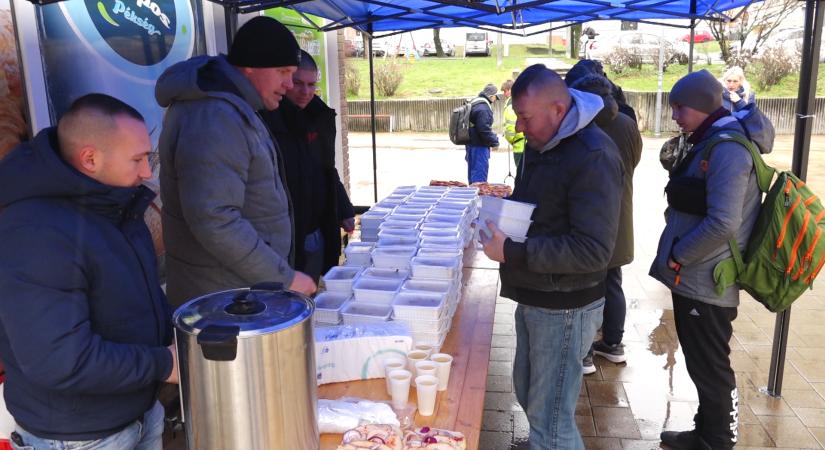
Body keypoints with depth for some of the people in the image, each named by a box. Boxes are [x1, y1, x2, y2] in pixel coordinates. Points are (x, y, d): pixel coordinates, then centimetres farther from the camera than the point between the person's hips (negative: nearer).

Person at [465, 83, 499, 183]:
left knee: (473, 174, 17)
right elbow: (484, 130, -24)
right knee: (480, 175, -7)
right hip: (479, 146, -10)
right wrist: (495, 141, -10)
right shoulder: (483, 108, -18)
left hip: (471, 144, 10)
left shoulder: (474, 104, 14)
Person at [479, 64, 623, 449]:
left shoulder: (593, 156, -22)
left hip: (565, 307, -9)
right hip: (533, 297, 9)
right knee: (529, 395, 24)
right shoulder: (540, 143, 7)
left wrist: (512, 253, -27)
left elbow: (593, 250, -27)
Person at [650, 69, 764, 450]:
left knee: (711, 370, 5)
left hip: (705, 284, -10)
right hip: (694, 279, 10)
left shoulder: (727, 148, -19)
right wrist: (676, 253, 9)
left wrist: (676, 256, -15)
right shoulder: (711, 143, 13)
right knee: (702, 366, 20)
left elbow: (723, 224, -27)